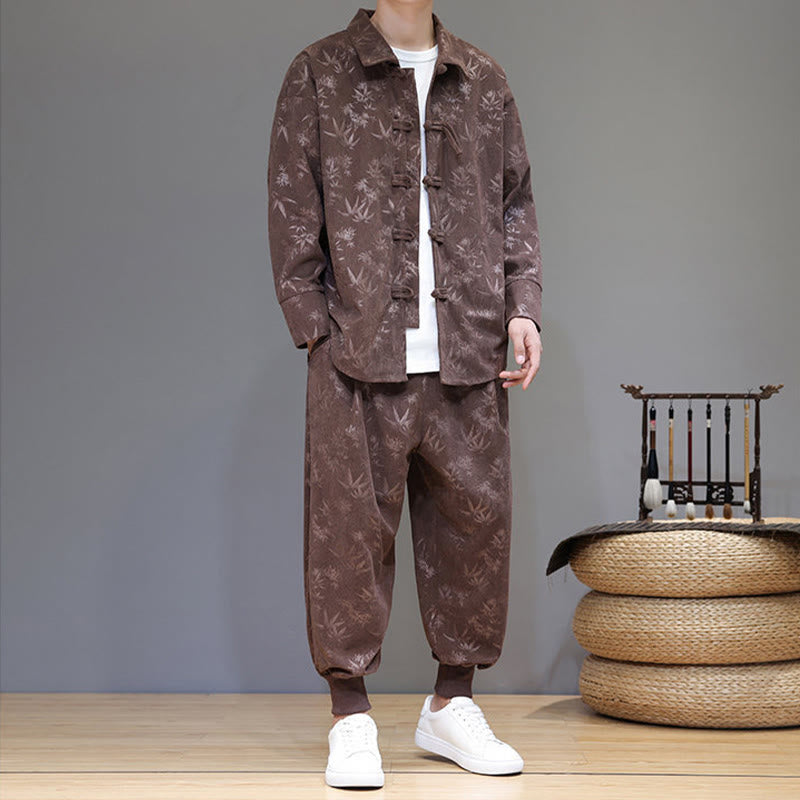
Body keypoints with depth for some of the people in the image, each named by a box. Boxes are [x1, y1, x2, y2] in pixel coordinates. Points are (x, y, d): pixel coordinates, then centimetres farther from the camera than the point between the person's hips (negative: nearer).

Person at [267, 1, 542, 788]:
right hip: (361, 350, -3)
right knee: (350, 527, -2)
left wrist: (522, 306, 4)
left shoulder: (483, 81, 16)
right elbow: (293, 211, 2)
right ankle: (351, 718, 8)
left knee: (474, 520, 6)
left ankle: (452, 705, 20)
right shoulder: (318, 74, 7)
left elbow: (515, 202, 17)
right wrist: (316, 329, -5)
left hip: (469, 354, 3)